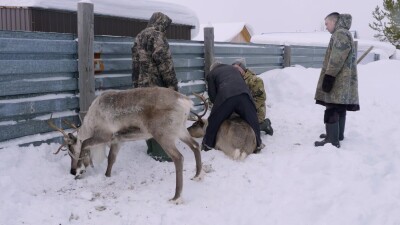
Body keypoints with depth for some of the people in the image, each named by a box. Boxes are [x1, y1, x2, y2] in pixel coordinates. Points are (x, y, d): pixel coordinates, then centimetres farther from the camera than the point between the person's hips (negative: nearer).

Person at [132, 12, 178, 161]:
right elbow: (163, 59, -18)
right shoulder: (156, 35, -9)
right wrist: (172, 83, -15)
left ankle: (152, 148, 23)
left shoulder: (139, 37, 20)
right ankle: (160, 153, -2)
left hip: (143, 84, 9)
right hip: (157, 84, -9)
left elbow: (136, 64, 21)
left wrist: (136, 84, 23)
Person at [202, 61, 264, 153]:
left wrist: (217, 104, 33)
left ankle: (208, 144, 21)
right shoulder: (232, 68, 37)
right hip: (244, 93, 3)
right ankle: (257, 144, 23)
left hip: (225, 96, -3)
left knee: (214, 121, 13)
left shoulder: (211, 74, 26)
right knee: (252, 121, 16)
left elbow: (212, 95, 18)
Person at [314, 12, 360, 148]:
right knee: (339, 108, 17)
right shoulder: (343, 34, 22)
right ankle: (338, 134, 28)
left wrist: (329, 76, -23)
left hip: (338, 81, -11)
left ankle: (332, 140, -12)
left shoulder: (340, 34, -12)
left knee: (332, 109, -11)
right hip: (343, 81, 11)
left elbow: (337, 58, -21)